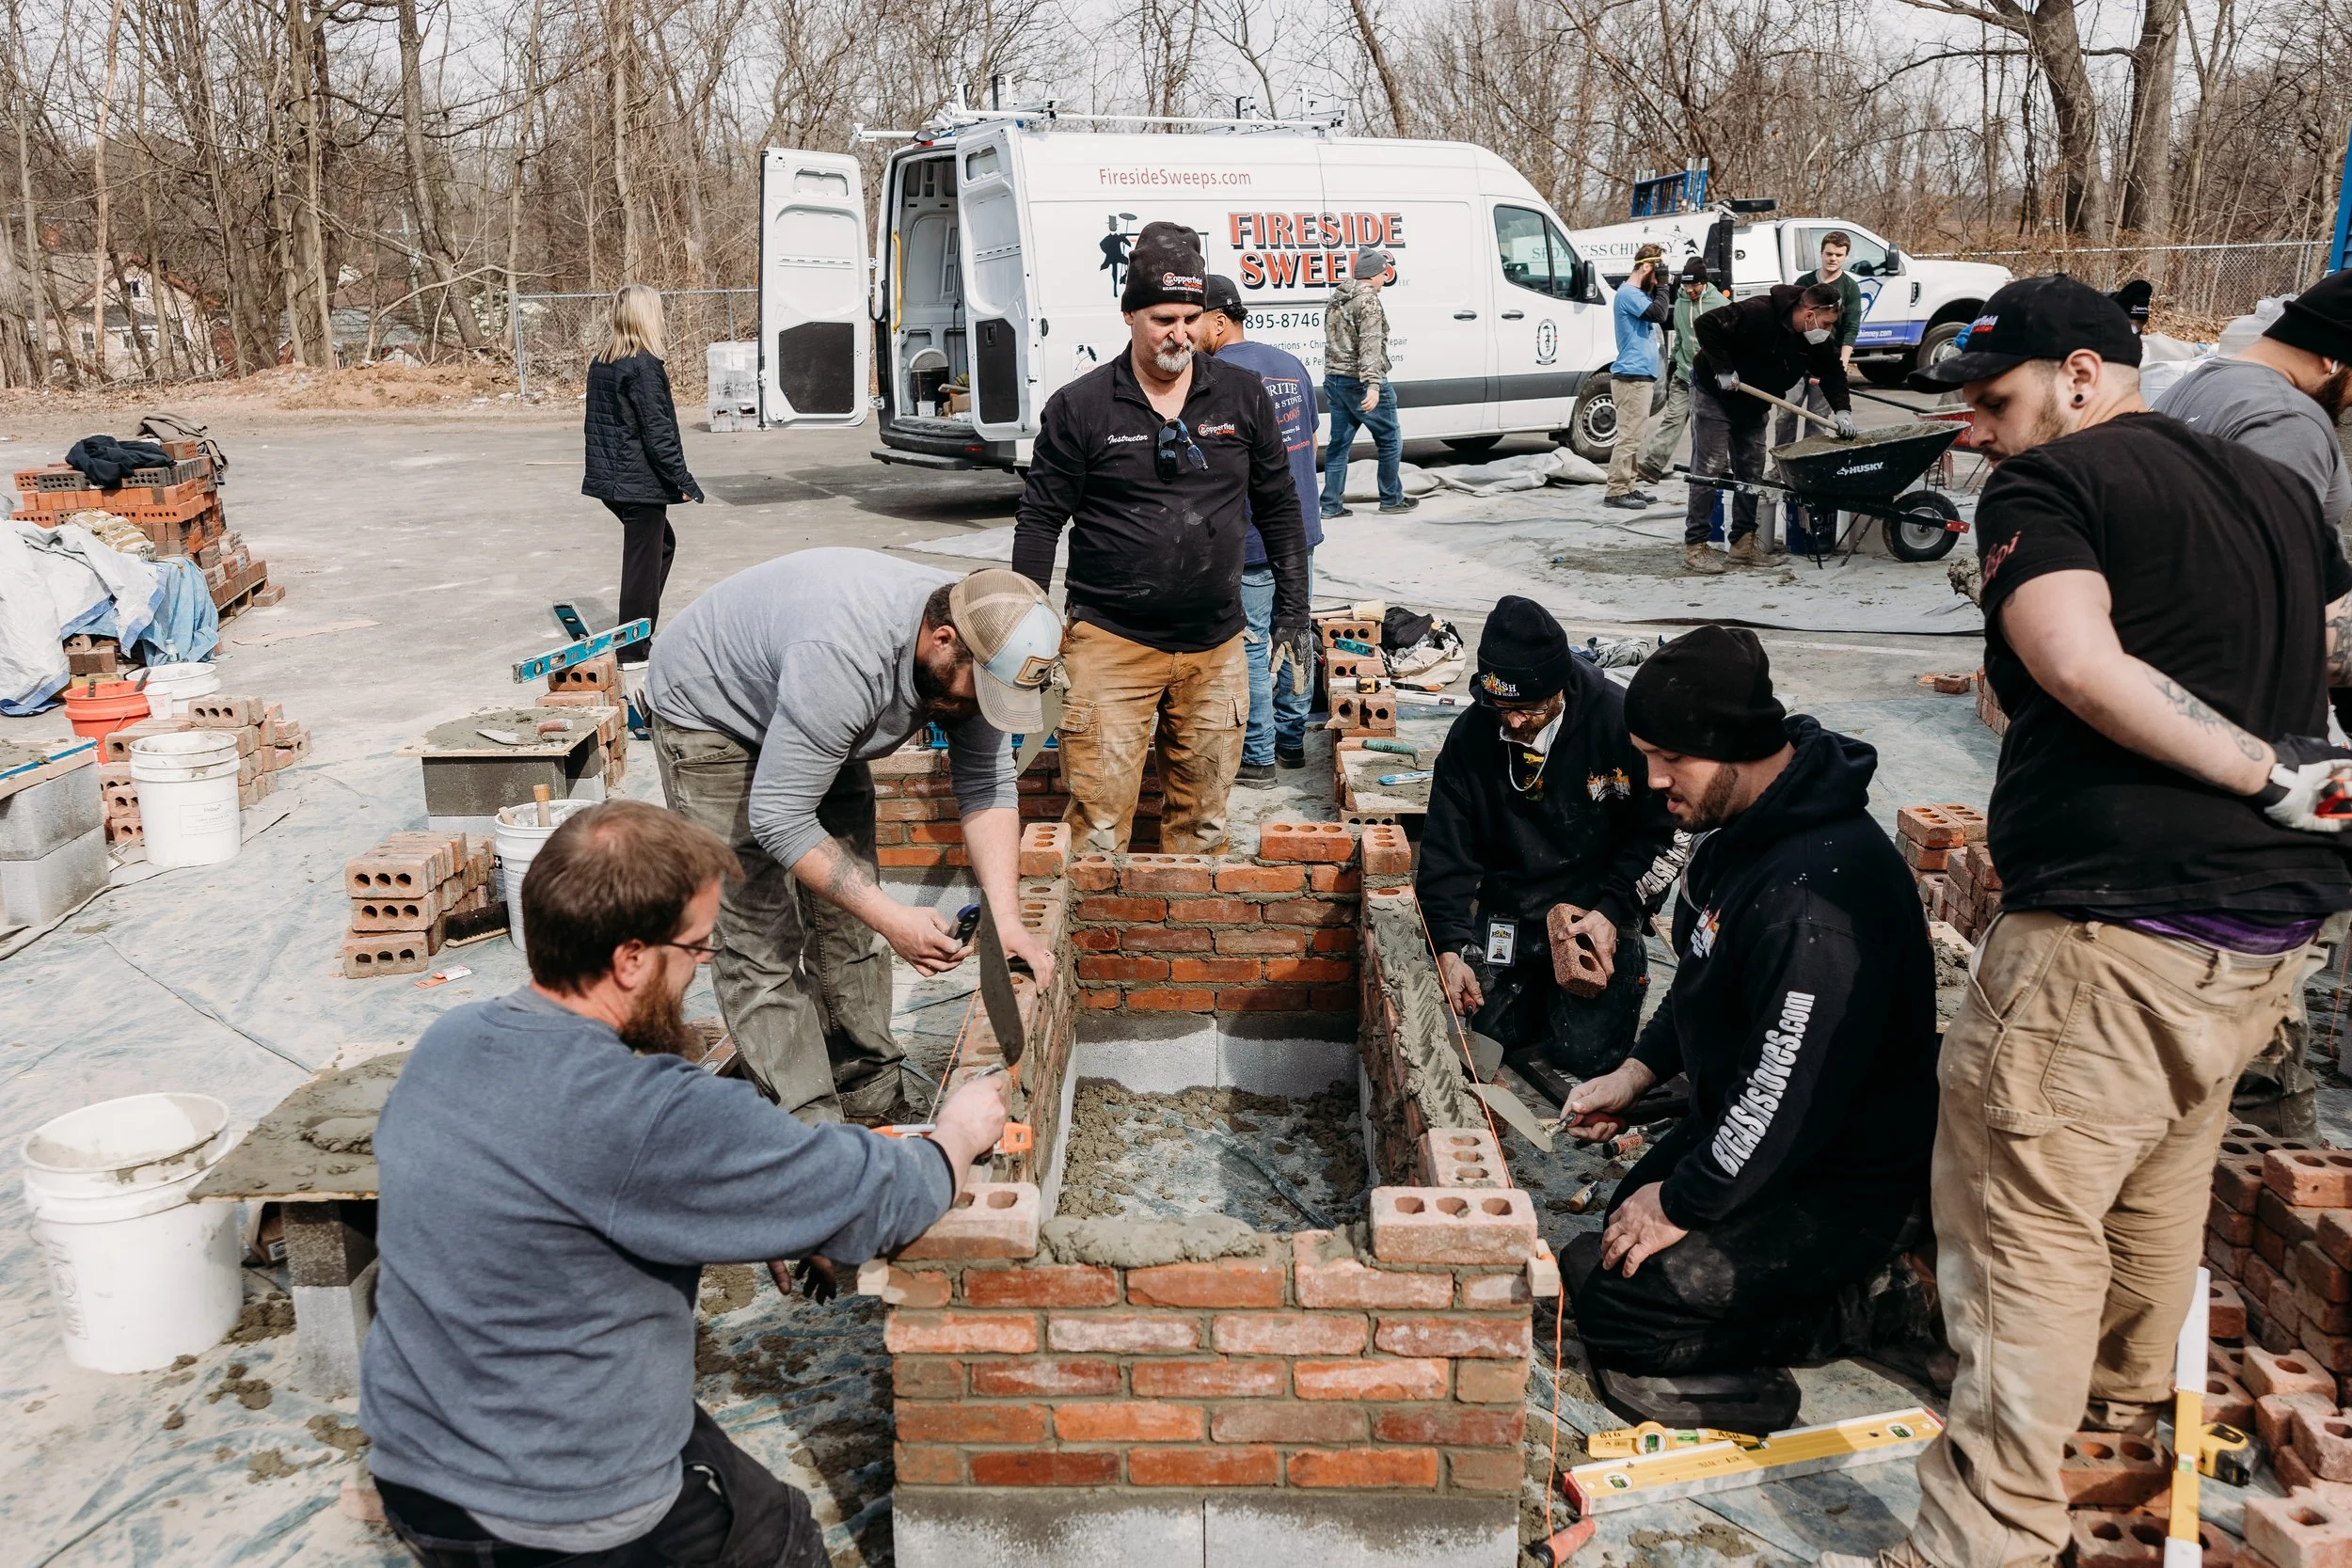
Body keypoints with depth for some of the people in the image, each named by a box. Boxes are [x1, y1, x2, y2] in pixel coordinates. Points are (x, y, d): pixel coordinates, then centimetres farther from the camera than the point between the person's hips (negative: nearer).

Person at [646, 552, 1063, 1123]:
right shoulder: (844, 658, -42)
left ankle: (868, 1099, 17)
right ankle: (810, 1129, -3)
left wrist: (1006, 918, -23)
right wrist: (892, 917, -37)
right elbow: (778, 819, -36)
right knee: (765, 937, -10)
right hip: (710, 709, -7)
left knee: (850, 917, 5)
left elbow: (986, 787, -13)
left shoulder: (977, 642, -20)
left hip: (818, 724, 7)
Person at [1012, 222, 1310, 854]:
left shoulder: (1243, 396, 5)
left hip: (1216, 644, 3)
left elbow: (1279, 509, 11)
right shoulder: (1079, 407, -3)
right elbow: (1040, 520, 2)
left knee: (1201, 823, 12)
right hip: (1111, 642, -3)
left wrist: (1293, 615, 8)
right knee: (1097, 831, -5)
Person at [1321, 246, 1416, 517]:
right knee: (1390, 441, 6)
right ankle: (1391, 499, 13)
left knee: (1339, 443, 10)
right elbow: (1370, 346, -25)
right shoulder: (1368, 301, -14)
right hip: (1360, 383, -8)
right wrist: (1373, 385, -32)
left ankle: (1331, 505, 8)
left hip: (1334, 381, 8)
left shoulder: (1336, 299, 13)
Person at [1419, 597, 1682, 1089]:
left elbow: (1661, 832, -6)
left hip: (1598, 908, -3)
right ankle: (1541, 985, 24)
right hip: (1509, 908, 3)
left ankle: (1625, 974, 18)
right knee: (1488, 1033, -9)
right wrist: (1450, 948, -17)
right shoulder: (1472, 735, -9)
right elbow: (1447, 852, -6)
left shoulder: (1619, 721, -17)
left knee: (1585, 1052, -14)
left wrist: (1613, 911, -15)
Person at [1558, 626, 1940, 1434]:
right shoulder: (1746, 818, -1)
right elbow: (1706, 976, 17)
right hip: (1745, 1123, 10)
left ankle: (1854, 1301, 0)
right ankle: (1849, 1280, 16)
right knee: (1619, 1234, 18)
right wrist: (1638, 1071, 9)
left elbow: (1790, 1094, -30)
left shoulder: (1816, 893, -34)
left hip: (1843, 1180, -10)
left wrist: (1682, 1204, -18)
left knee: (1617, 1311, -14)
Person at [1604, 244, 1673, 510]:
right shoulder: (1628, 294, -13)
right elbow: (1658, 313, -24)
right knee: (1629, 436, -11)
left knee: (1633, 435, 13)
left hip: (1640, 376, 11)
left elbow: (1665, 314, 19)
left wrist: (1660, 287, 9)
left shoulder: (1639, 294, 19)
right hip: (1632, 376, -11)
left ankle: (1628, 488, 18)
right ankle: (1616, 491, -11)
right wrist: (1662, 285, -12)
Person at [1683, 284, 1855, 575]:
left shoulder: (1816, 340, -7)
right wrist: (1723, 370, -30)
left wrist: (1842, 410, -10)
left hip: (1752, 406, 8)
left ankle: (1743, 545, 12)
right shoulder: (1757, 313, -30)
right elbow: (1706, 325, -31)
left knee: (1752, 471, 5)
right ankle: (1694, 546, -8)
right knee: (1710, 468, -10)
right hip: (1713, 395, -8)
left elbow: (1831, 371, 5)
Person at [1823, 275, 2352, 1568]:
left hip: (2113, 934, -9)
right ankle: (2126, 1396, 48)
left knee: (2027, 1222, -3)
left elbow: (2079, 664, -23)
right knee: (2163, 1172, 27)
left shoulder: (2047, 487, -8)